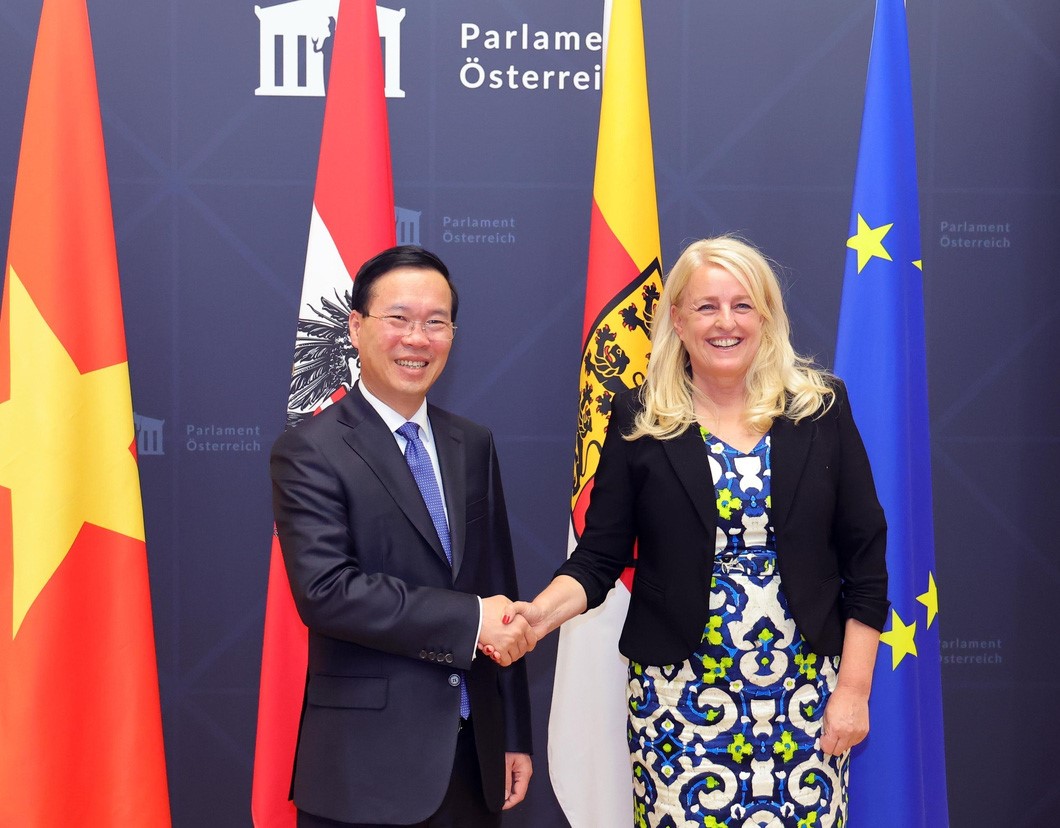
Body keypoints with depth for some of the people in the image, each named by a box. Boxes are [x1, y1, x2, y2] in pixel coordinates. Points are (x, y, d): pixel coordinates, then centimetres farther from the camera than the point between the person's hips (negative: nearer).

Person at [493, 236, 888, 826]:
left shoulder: (821, 409, 1)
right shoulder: (639, 420, 0)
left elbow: (865, 557, 2)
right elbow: (599, 556, 1)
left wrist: (854, 689, -2)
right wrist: (539, 613, -18)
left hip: (805, 690, 1)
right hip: (679, 692, 0)